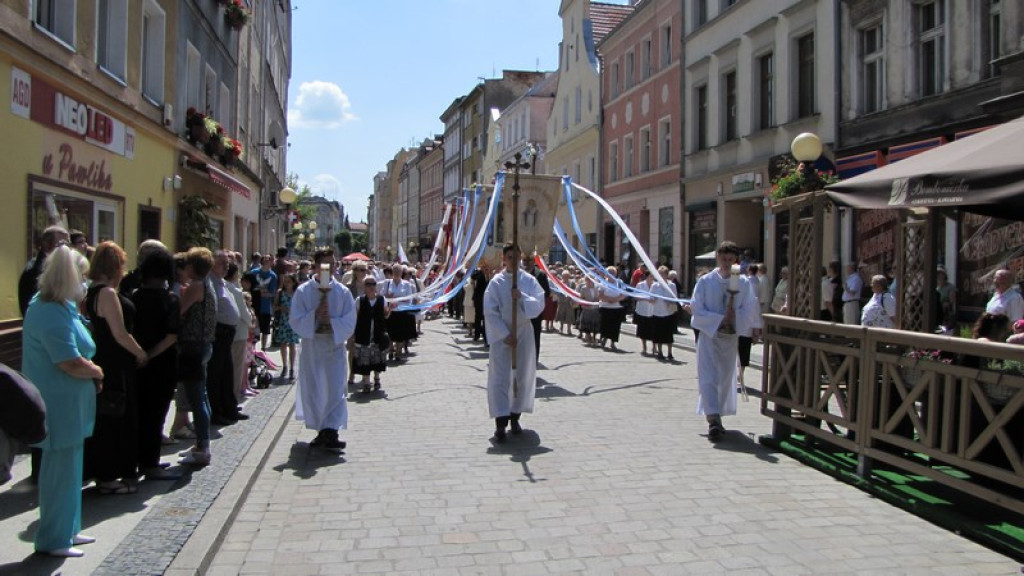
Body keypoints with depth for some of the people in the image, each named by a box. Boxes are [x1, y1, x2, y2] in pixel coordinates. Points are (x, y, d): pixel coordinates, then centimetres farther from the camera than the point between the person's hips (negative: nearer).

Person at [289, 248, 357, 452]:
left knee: (335, 389, -7)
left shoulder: (343, 292, 0)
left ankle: (331, 432, -7)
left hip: (335, 345, -1)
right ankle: (322, 431, 21)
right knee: (312, 390, 7)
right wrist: (315, 315, -19)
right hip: (310, 345, 1)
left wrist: (331, 320, -18)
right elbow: (295, 321, -6)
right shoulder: (303, 291, 0)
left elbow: (349, 323, -3)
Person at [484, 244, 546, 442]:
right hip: (501, 333, -2)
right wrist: (506, 334, -14)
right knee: (500, 377, -7)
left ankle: (515, 416, 23)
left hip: (524, 333, 3)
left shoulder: (529, 280, 1)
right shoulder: (496, 282, -5)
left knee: (522, 375, 9)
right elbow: (490, 312, -8)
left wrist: (522, 297, -22)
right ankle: (500, 423, -8)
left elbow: (540, 305, -5)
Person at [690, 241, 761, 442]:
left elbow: (748, 309, -3)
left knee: (726, 378, 11)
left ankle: (716, 417, 26)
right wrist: (720, 320, -17)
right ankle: (714, 419, -19)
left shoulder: (742, 283, -1)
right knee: (708, 378, -13)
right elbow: (698, 309, -8)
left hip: (731, 336, 3)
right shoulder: (705, 281, -5)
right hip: (708, 335, -3)